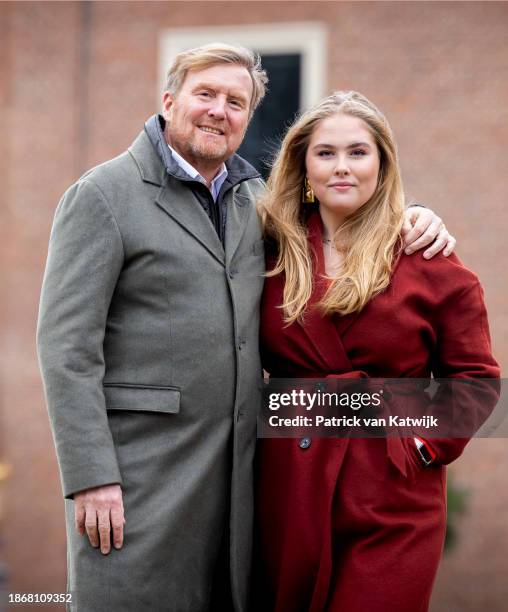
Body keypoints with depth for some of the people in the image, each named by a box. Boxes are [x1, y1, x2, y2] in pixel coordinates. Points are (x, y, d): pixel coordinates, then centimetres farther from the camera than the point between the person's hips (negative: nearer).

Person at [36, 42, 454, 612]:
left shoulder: (255, 201, 14)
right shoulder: (102, 195, -5)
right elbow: (66, 344, -10)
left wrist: (411, 218, 8)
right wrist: (90, 477, -18)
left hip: (236, 472, 6)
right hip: (139, 472, -6)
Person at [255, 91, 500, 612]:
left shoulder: (430, 265, -2)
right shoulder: (275, 253, 6)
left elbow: (472, 375, 3)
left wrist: (428, 446, -7)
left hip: (393, 502, -2)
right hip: (289, 492, 3)